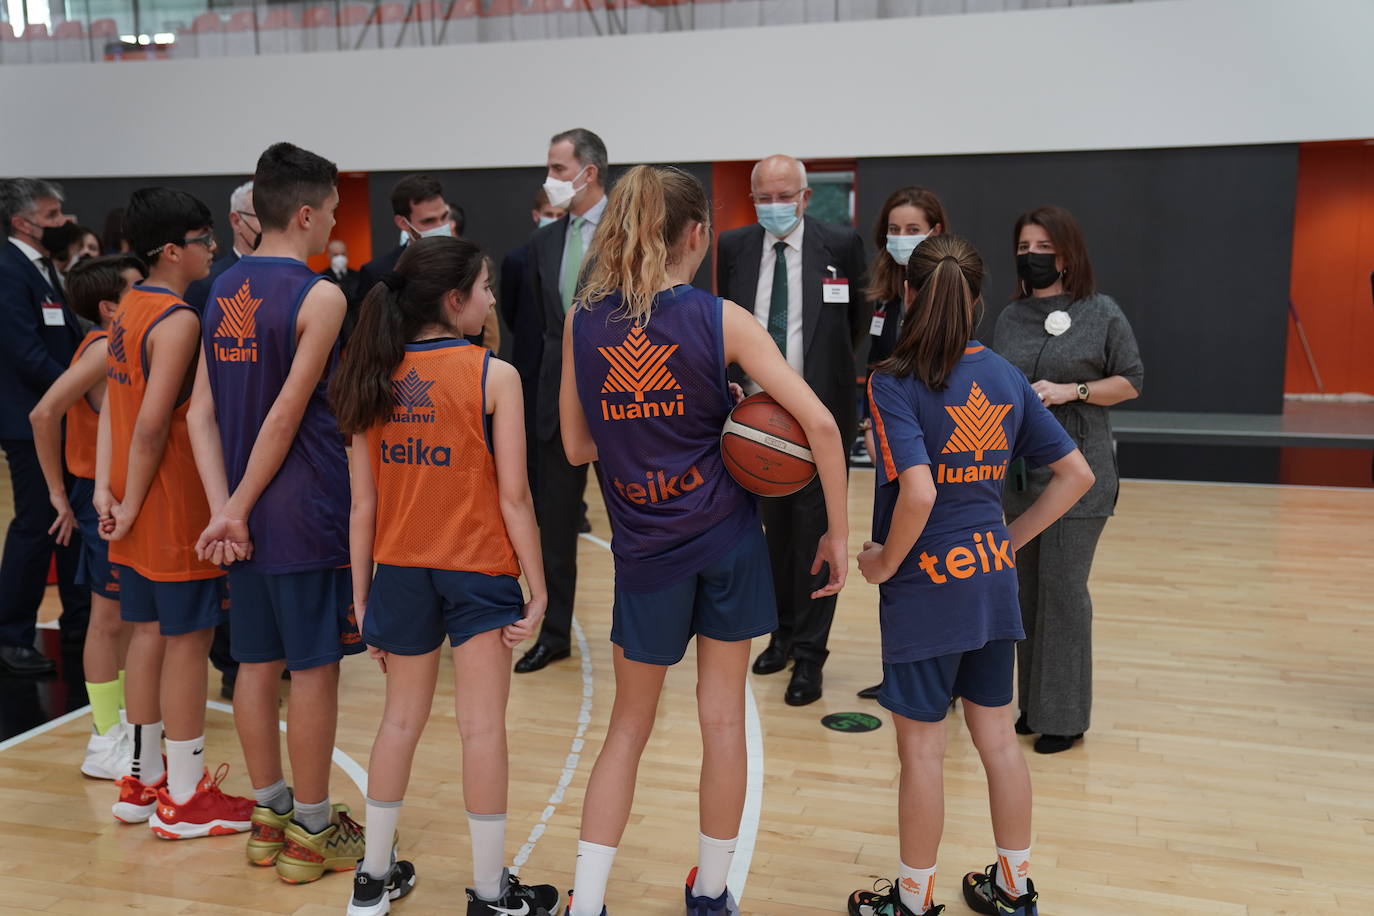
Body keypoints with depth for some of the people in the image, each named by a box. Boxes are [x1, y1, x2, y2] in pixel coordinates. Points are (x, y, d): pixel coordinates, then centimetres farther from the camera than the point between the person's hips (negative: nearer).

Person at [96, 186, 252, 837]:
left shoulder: (129, 308, 10)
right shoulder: (179, 321, -18)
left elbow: (113, 401, 7)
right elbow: (153, 425, -22)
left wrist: (105, 487, 3)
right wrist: (132, 505, -12)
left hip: (139, 509, 9)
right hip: (174, 508, -9)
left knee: (149, 632, 16)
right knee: (188, 639, 0)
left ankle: (144, 780, 28)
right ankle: (185, 799, 11)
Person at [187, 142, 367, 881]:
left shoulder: (222, 289, 8)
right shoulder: (319, 297, -13)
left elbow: (202, 412, 1)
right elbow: (287, 417, -17)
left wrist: (225, 509, -5)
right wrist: (237, 508, -9)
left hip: (248, 512, 7)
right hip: (305, 514, -7)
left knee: (257, 662, 14)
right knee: (313, 668, 4)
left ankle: (269, 817, 27)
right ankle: (310, 832, 15)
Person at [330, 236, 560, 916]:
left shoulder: (375, 377, 1)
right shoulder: (494, 376, -11)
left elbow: (363, 503, 3)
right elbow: (513, 496, -12)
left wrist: (361, 598, 10)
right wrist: (538, 589, -4)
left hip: (399, 572, 5)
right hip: (479, 572, -4)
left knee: (402, 719, 18)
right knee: (482, 727, 4)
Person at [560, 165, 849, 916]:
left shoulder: (582, 320, -2)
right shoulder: (720, 320, -8)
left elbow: (577, 446, 3)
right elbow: (818, 423, -13)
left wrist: (647, 426, 8)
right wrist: (838, 532, -6)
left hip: (645, 550, 2)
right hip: (726, 540, -1)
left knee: (629, 725, 15)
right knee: (723, 718, 13)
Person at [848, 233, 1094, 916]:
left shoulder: (893, 383, -16)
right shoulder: (1005, 377, 3)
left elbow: (918, 492, -28)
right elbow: (1076, 474, 5)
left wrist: (885, 561, -13)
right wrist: (1013, 538, 10)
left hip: (923, 586, -6)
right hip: (992, 579, 6)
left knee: (921, 749, 8)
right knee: (996, 737, 18)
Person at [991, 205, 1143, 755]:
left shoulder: (1101, 313, -3)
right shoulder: (1011, 317, 9)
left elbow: (1131, 381, -1)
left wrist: (1071, 391, -13)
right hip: (1019, 471, 5)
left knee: (1062, 588, -5)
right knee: (1027, 588, 10)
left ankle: (1065, 716, 7)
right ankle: (1032, 704, 22)